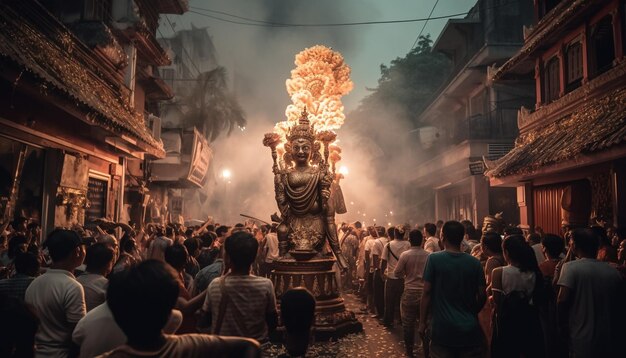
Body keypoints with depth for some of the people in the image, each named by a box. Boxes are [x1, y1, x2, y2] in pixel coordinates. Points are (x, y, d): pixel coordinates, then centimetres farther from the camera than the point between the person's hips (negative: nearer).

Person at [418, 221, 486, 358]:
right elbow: (482, 296, 1)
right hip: (470, 329, 3)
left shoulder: (434, 259, -9)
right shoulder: (475, 262, -1)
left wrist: (422, 322, 0)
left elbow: (427, 293, -9)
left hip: (443, 328, -2)